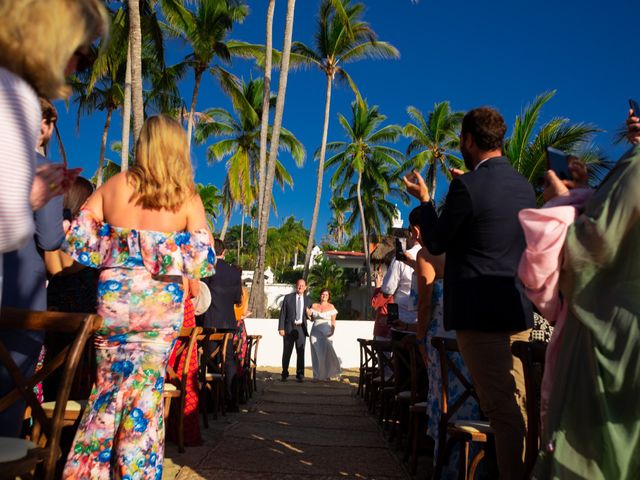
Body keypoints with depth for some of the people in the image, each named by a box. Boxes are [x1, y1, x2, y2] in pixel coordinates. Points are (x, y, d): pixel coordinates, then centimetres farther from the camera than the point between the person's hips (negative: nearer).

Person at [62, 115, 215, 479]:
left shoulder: (112, 186, 1)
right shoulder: (188, 198, -5)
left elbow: (78, 241, -1)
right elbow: (204, 261, -10)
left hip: (113, 299, 2)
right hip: (162, 304, -2)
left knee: (109, 383, 17)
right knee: (146, 388, 9)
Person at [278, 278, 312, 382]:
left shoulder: (307, 300, 8)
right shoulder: (288, 297, 3)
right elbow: (282, 313, 0)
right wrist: (281, 328, -7)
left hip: (301, 328, 1)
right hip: (289, 328, -1)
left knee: (301, 352, 2)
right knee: (286, 352, 6)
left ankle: (300, 375, 11)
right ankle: (284, 374, 18)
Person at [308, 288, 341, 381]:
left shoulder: (331, 307, 2)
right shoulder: (314, 306, 10)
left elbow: (333, 321, -2)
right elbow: (312, 319, 16)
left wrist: (332, 331, -16)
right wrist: (308, 314, -3)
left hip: (326, 333, -3)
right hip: (315, 332, 3)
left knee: (326, 353, -9)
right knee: (316, 354, 4)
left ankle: (327, 374, 4)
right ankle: (317, 375, 12)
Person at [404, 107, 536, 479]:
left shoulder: (467, 186, -14)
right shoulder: (524, 185, 9)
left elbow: (436, 243, -6)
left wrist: (424, 200, 9)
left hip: (481, 312, -8)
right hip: (518, 309, 8)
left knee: (502, 410, -2)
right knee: (516, 405, 17)